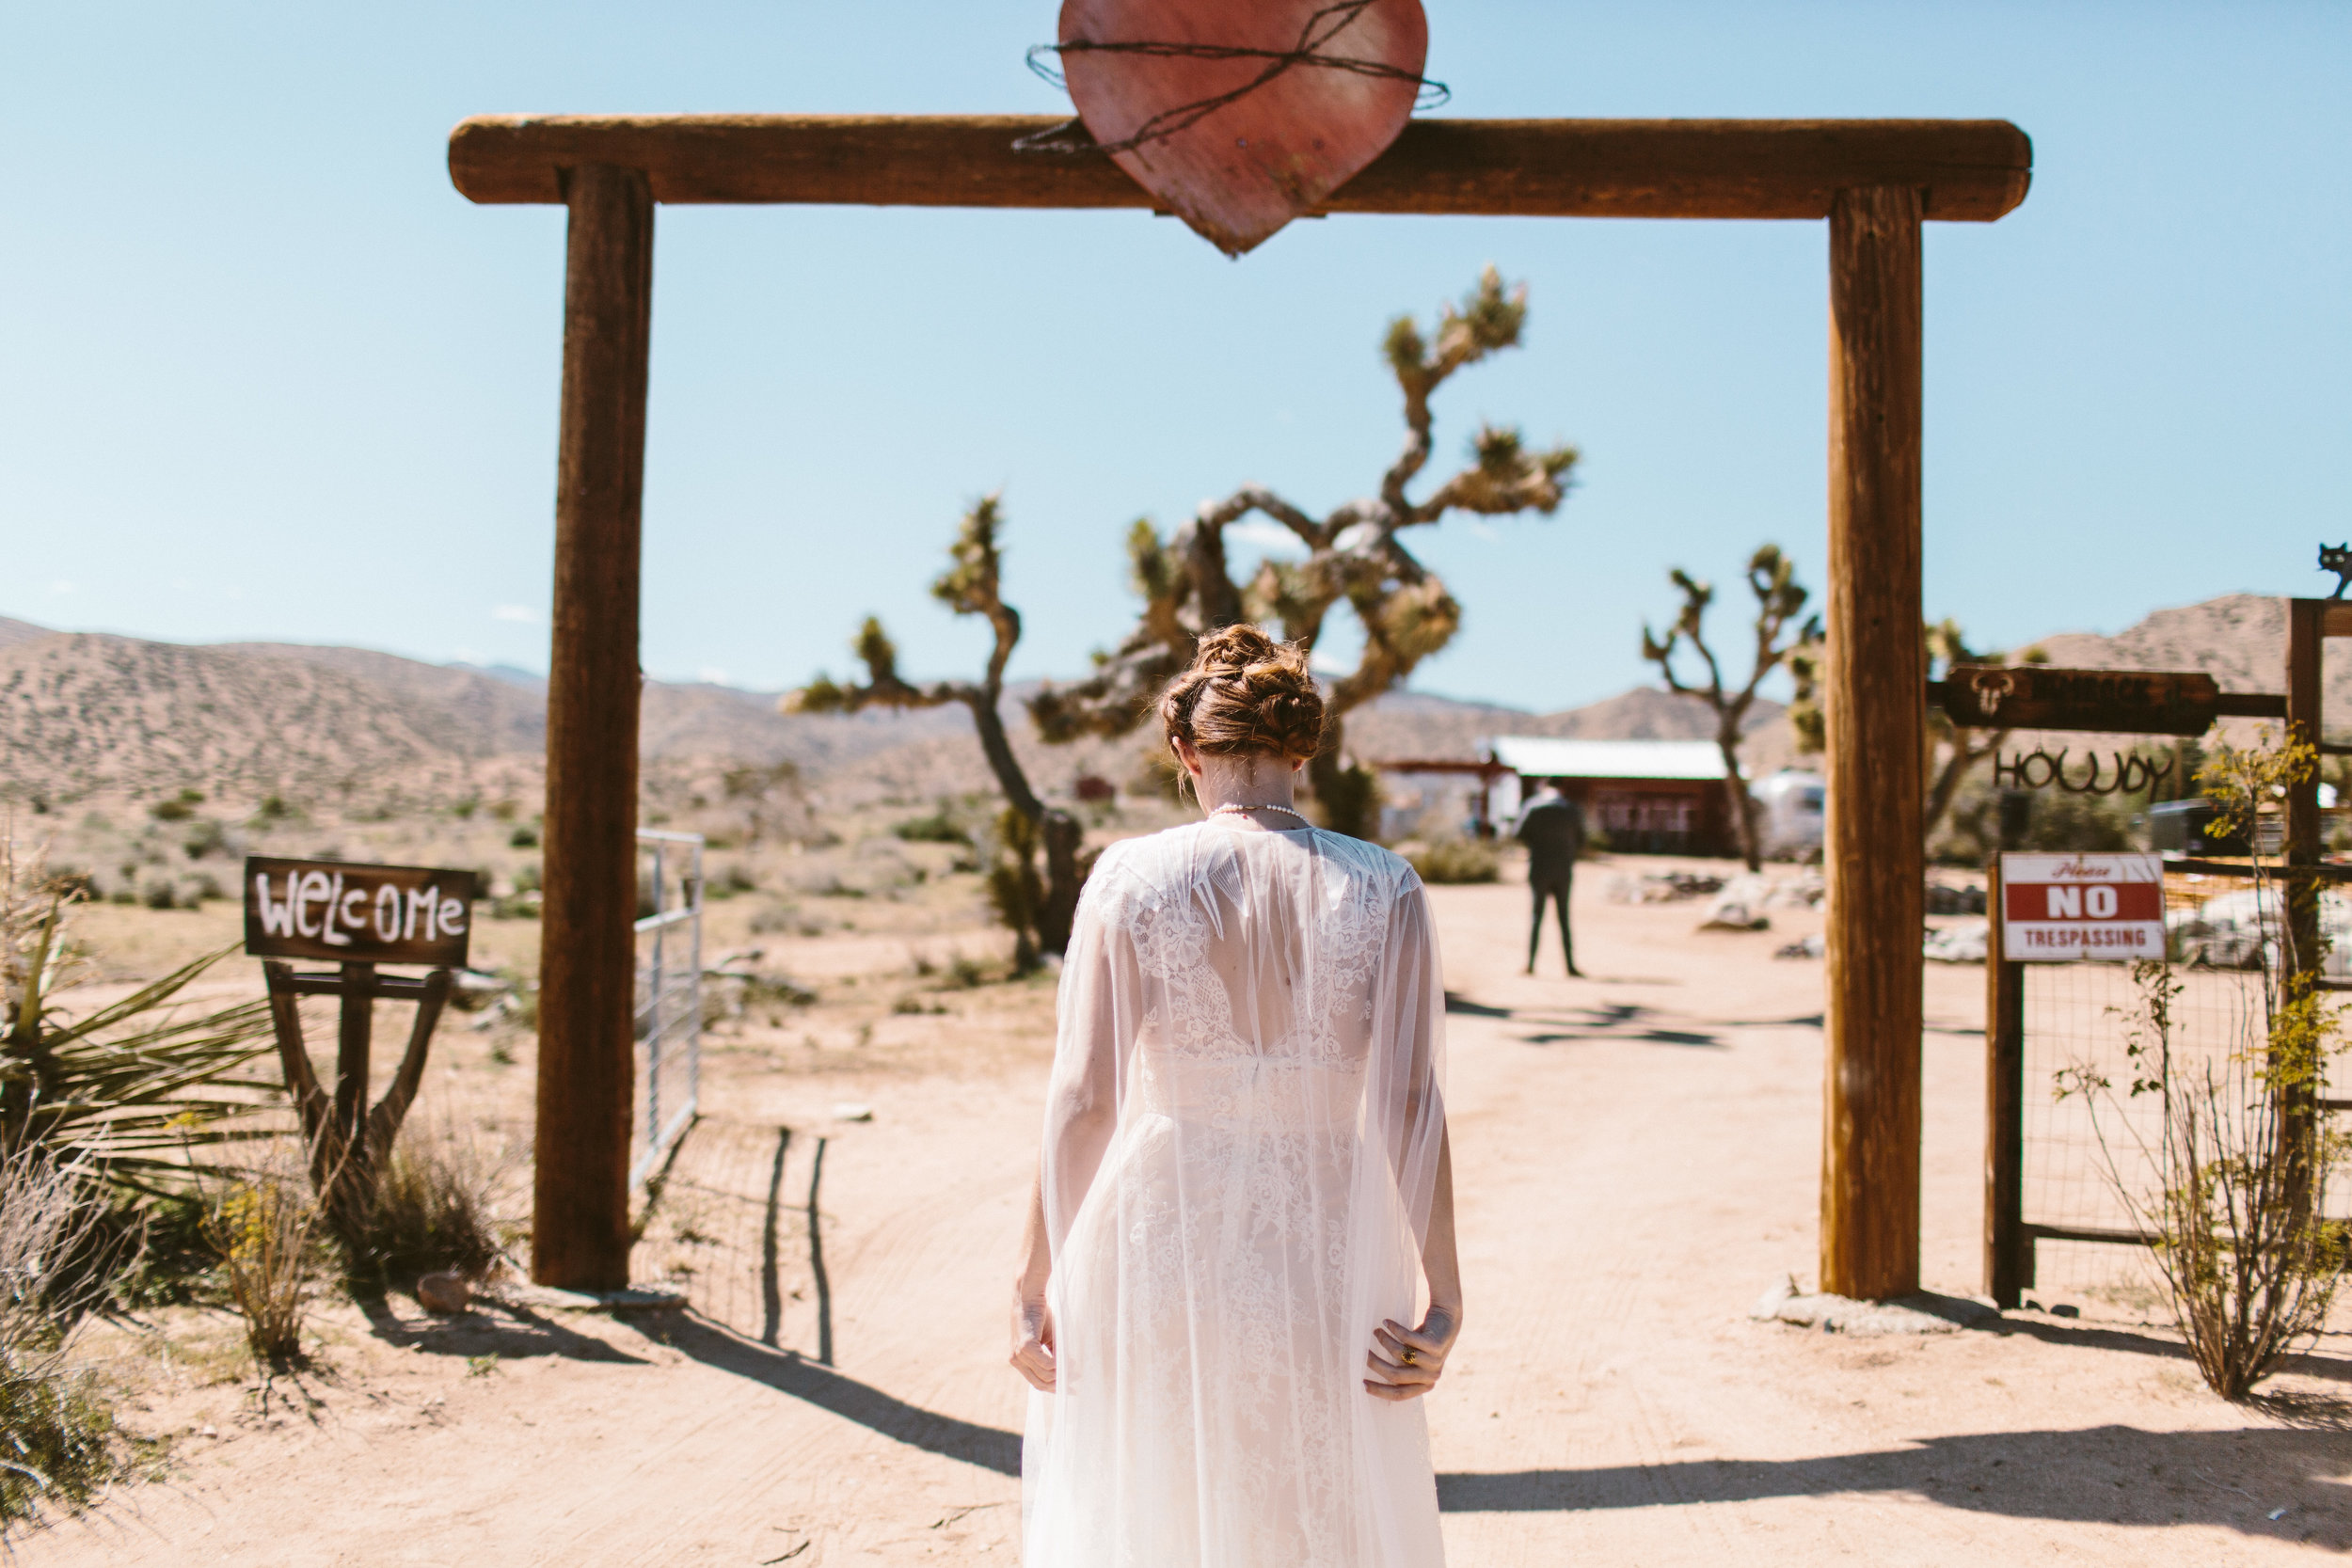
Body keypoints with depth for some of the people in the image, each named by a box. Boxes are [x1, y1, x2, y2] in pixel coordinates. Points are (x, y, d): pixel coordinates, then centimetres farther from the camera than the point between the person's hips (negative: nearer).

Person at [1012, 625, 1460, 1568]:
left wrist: (1038, 1280, 1)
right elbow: (1411, 1107, -9)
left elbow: (1080, 1100, -8)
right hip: (1322, 1269, 1)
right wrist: (1443, 1297, -3)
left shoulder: (1130, 878, -8)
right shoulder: (1383, 891, -6)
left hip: (1157, 1252, 0)